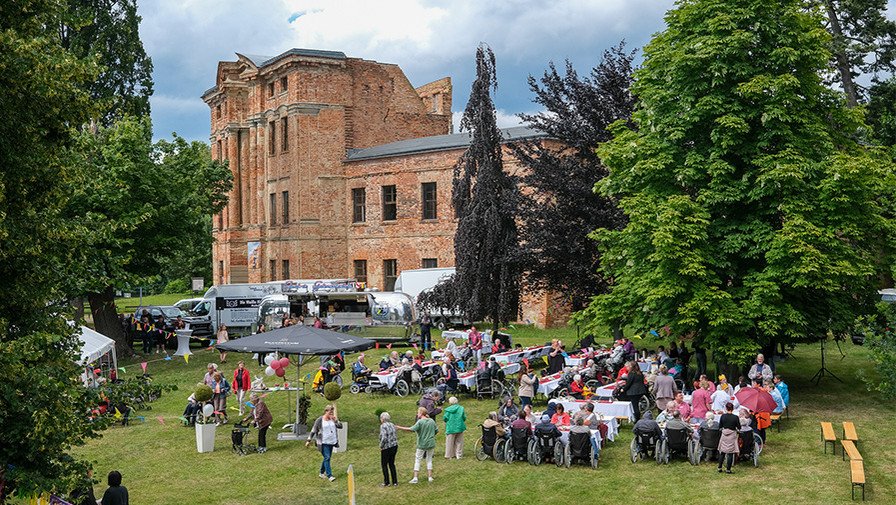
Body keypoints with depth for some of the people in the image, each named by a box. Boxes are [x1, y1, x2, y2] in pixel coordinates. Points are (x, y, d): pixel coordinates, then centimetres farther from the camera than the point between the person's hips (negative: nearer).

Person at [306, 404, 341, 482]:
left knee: (327, 458, 13)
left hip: (331, 442, 6)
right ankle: (329, 476, -15)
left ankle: (322, 473, 29)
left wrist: (336, 420, -10)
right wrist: (309, 440, -3)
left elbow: (340, 426, 3)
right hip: (323, 443, -6)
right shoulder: (319, 420, -7)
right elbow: (313, 431, -2)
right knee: (327, 458, -14)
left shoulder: (333, 419, 7)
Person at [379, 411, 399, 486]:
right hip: (394, 446, 7)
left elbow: (384, 438, -22)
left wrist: (381, 446, -10)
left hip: (387, 448, -7)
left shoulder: (383, 426, -15)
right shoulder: (392, 425, 8)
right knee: (391, 464, 17)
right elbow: (396, 436, 10)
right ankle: (395, 481, 18)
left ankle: (386, 482, 12)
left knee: (384, 464, 8)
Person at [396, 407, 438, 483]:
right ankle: (430, 477, 13)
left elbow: (411, 429, -26)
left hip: (422, 445, -4)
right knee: (429, 460, 15)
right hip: (430, 444, 4)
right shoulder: (432, 421, 1)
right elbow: (436, 431, 8)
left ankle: (415, 478, 1)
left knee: (417, 460, 5)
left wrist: (399, 428, -23)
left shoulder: (420, 422, -15)